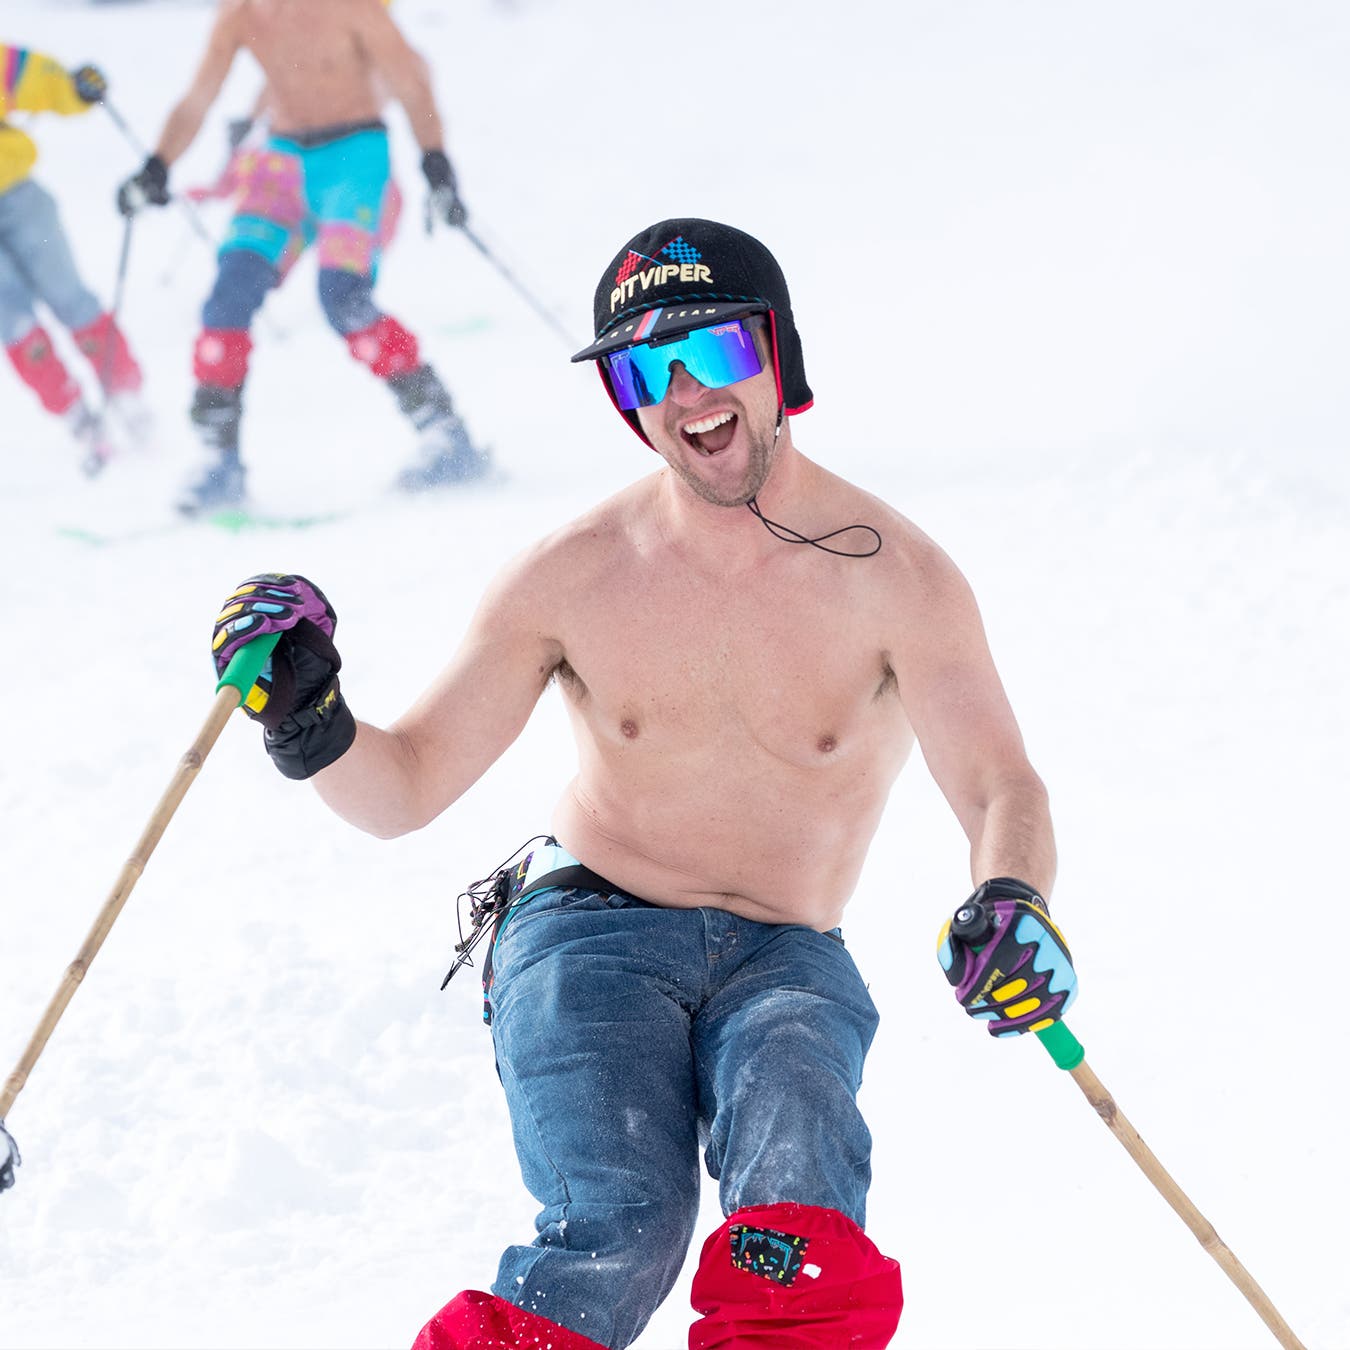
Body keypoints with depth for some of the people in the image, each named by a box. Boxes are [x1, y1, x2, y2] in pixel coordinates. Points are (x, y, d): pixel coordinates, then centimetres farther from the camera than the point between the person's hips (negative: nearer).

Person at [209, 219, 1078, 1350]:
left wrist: (1012, 904, -36)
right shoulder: (575, 576, -1)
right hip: (592, 931, 0)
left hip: (786, 965, 0)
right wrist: (308, 724, -20)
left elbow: (1000, 788, -13)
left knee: (800, 1172, -34)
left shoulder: (891, 576, -5)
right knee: (620, 1228, -30)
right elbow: (403, 790, 3)